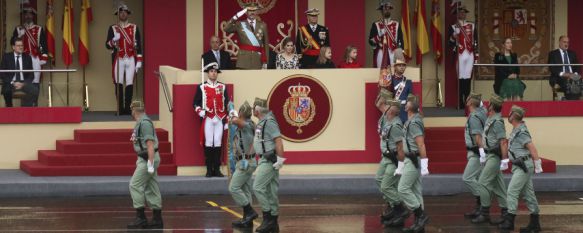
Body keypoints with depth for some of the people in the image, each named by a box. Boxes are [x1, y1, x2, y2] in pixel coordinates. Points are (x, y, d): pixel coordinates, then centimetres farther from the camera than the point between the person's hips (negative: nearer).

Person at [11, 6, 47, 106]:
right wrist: (19, 35, -11)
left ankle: (34, 103, -3)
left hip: (35, 58, -1)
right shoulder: (18, 29, 12)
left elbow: (44, 44, 6)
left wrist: (44, 57, -3)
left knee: (35, 82, -5)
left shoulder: (39, 29, 10)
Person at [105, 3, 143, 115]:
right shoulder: (112, 28, 5)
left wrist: (139, 61, -1)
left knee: (129, 84, -2)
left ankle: (127, 108, 3)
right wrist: (114, 40, -21)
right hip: (118, 60, -1)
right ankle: (120, 109, -1)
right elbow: (108, 45, 1)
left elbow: (139, 45, 5)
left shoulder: (134, 28, 8)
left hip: (131, 60, 1)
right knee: (119, 84, -4)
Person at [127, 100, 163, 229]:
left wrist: (150, 164, -23)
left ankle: (140, 217, -8)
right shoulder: (140, 123, 15)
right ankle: (157, 219, 10)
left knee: (135, 185, -9)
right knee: (151, 188, 9)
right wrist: (139, 159, 23)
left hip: (148, 159, -10)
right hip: (144, 159, 10)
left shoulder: (145, 123, -16)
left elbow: (150, 144, -21)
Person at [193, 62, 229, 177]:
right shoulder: (201, 87, 5)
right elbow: (195, 103, 6)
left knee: (218, 143, 1)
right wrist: (200, 112, -13)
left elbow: (227, 103, 12)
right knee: (209, 143, -3)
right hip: (208, 119, -2)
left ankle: (217, 169, 5)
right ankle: (209, 170, 1)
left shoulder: (223, 87, 11)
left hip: (219, 119, 2)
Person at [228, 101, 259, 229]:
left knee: (233, 188, -9)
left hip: (245, 163, -10)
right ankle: (247, 219, 11)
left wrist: (234, 115, -17)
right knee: (245, 191, 10)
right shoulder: (243, 125, 11)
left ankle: (250, 212, -9)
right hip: (245, 162, 10)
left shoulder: (247, 125, -17)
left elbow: (235, 121, -38)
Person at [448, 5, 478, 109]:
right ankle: (461, 103, 0)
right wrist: (453, 37, -20)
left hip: (470, 55, 2)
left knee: (468, 78, 2)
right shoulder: (453, 27, 4)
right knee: (460, 79, -3)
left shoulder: (472, 26, 11)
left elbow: (475, 41, 11)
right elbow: (450, 43, 1)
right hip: (460, 55, -2)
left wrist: (476, 56, 6)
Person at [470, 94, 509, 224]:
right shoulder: (490, 119, 10)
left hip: (494, 157, -10)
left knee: (483, 183, -9)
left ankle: (484, 213, -5)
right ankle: (505, 212, 13)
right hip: (489, 155, 10)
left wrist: (504, 159, -23)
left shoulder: (497, 122, -18)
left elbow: (503, 142, -22)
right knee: (497, 185, 10)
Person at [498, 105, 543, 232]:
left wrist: (537, 165, -20)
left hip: (523, 166, -10)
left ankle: (509, 222, -8)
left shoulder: (521, 132, -17)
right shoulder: (516, 130, 13)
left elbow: (532, 148, -21)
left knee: (512, 192, -9)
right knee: (528, 194, 10)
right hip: (519, 166, 10)